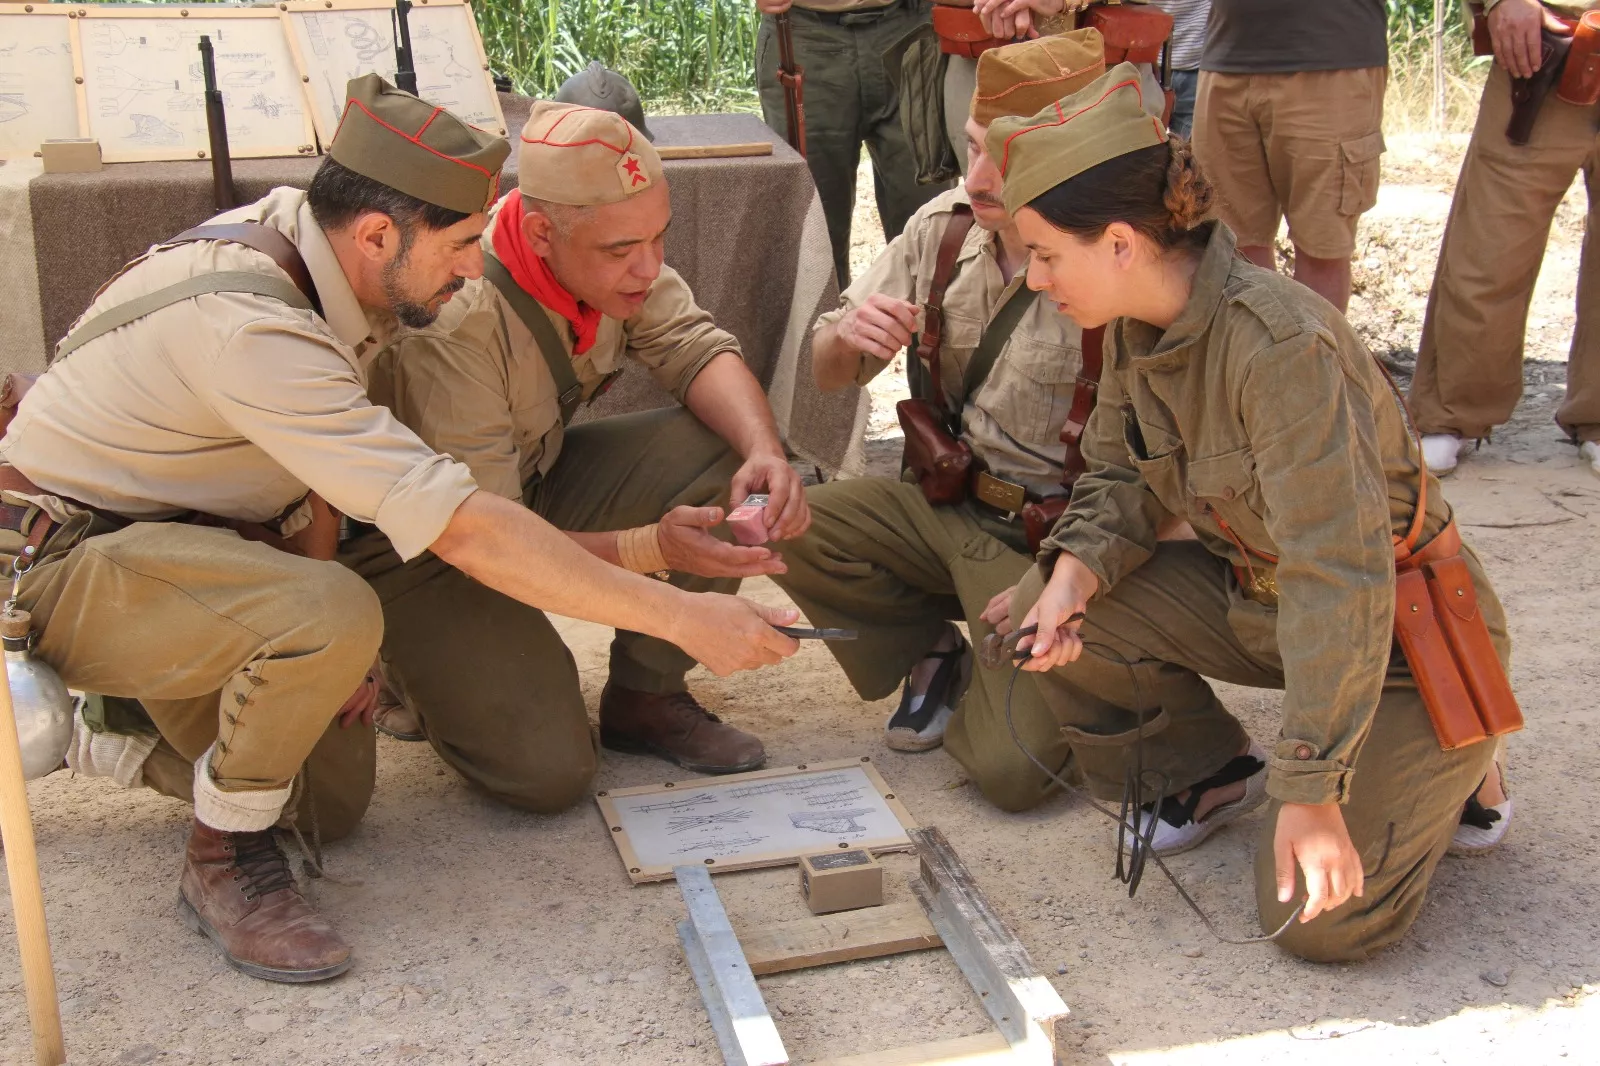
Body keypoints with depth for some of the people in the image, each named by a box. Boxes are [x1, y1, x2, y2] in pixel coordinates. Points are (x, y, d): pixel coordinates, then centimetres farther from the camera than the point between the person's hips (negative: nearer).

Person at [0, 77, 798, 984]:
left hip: (172, 534, 9)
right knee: (335, 616, -36)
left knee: (334, 801, 7)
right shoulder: (251, 328, -35)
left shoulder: (298, 235, -7)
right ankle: (226, 862, -11)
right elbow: (462, 528, -40)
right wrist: (684, 617, -38)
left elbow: (316, 450, 5)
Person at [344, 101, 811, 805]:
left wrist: (765, 451, -31)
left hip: (537, 482, 7)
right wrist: (651, 549, -41)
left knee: (728, 457, -17)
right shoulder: (454, 328, -33)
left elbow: (694, 349, -9)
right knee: (547, 773, -21)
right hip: (419, 547, -6)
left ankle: (645, 698, 0)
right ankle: (419, 664, 11)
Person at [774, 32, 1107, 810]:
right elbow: (827, 372, 5)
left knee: (1014, 770, -18)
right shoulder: (945, 227, -5)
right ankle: (936, 652, 10)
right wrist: (847, 337, -19)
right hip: (945, 503, 5)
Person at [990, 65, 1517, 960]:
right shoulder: (1139, 330, -6)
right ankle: (1214, 772, 13)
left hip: (1402, 628, -7)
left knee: (1320, 917, -17)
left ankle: (1442, 764, 12)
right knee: (1055, 614, -11)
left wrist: (1312, 787, -33)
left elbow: (1339, 580, -34)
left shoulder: (1280, 344, -32)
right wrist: (1076, 569, -17)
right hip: (1258, 596, 7)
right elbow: (1122, 481, 6)